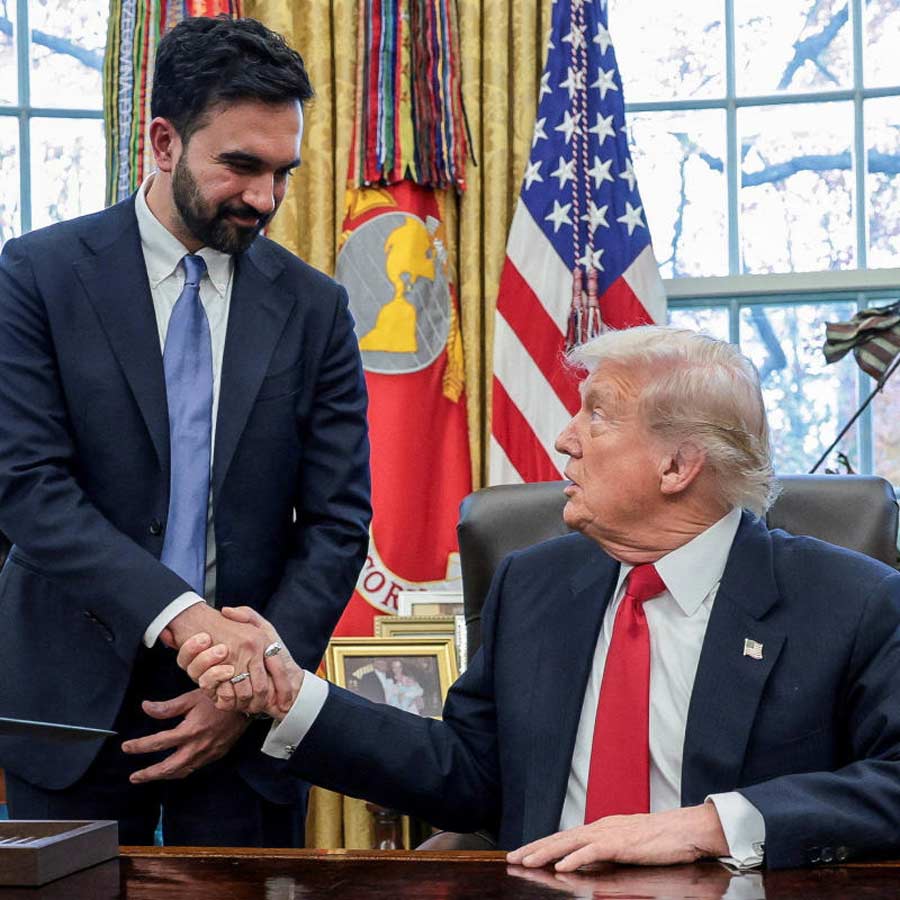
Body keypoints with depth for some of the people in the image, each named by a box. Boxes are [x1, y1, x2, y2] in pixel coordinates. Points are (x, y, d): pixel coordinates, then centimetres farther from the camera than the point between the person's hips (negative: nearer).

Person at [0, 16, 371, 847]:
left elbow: (339, 521, 2)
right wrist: (180, 615, -24)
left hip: (245, 706, 2)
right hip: (74, 701, -1)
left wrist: (255, 687, -10)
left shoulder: (314, 307, 4)